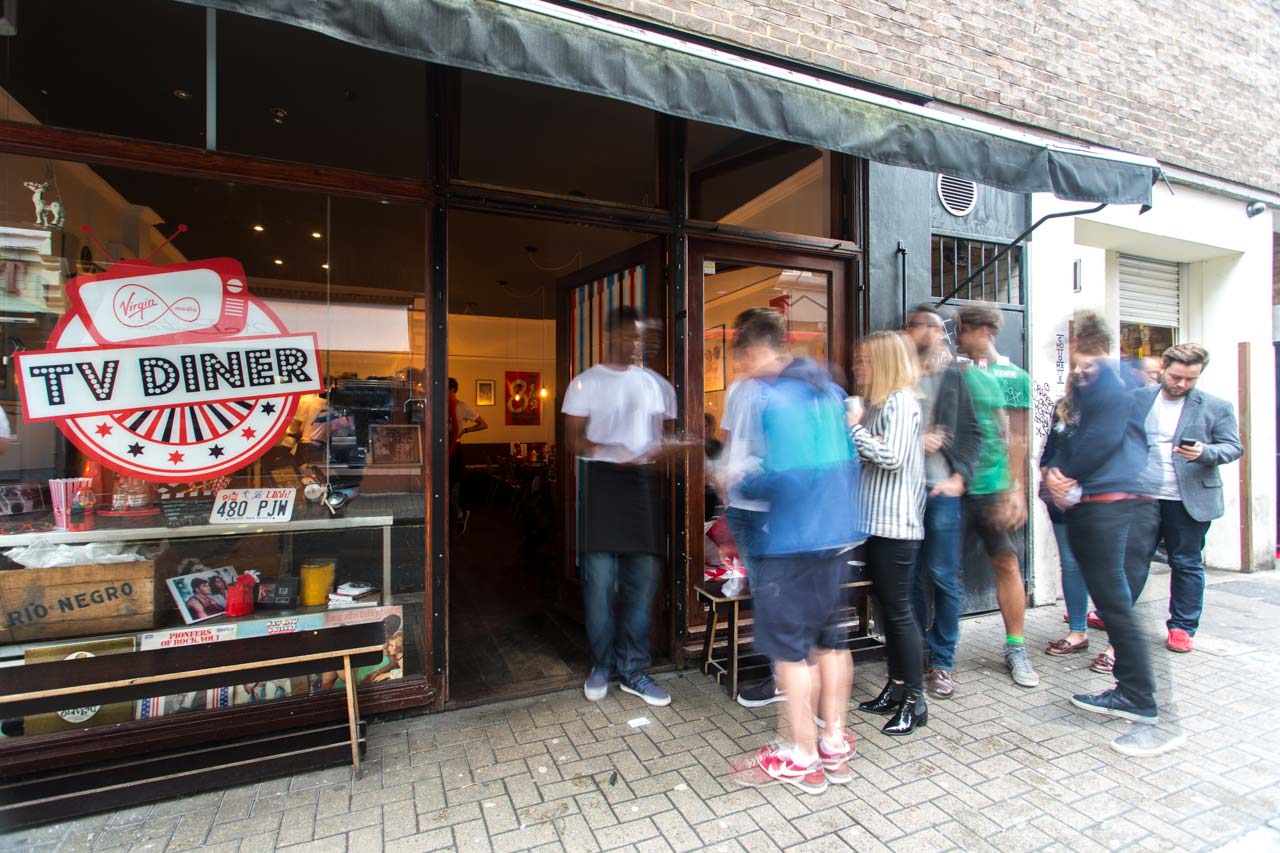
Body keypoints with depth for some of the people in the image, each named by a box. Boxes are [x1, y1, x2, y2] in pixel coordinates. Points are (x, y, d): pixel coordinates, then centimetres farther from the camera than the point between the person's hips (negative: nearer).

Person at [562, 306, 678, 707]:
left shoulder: (657, 384, 14)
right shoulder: (585, 384, 4)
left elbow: (668, 434, 16)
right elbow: (574, 439, -1)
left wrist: (663, 448, -8)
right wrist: (607, 450, -20)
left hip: (644, 480, 3)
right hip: (603, 480, -3)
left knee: (643, 577, 4)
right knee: (600, 577, -1)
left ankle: (633, 670, 17)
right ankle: (602, 664, 19)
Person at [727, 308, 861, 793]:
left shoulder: (760, 395, -15)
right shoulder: (828, 388, 9)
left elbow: (764, 477, -21)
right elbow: (849, 458, 15)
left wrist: (734, 486, -3)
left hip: (791, 538, -8)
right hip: (839, 531, 8)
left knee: (790, 644, 6)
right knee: (829, 634, 18)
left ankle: (802, 758, 20)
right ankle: (835, 744, 32)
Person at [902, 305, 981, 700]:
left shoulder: (951, 378, 7)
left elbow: (971, 433, 4)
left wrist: (959, 476, -6)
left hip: (941, 490, 0)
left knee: (943, 577, 4)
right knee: (907, 578, 7)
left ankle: (942, 662, 20)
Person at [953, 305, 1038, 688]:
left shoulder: (1014, 376, 4)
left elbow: (1016, 438, 2)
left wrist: (1015, 489, -3)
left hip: (992, 486, 0)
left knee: (1007, 563, 6)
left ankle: (1015, 647, 22)